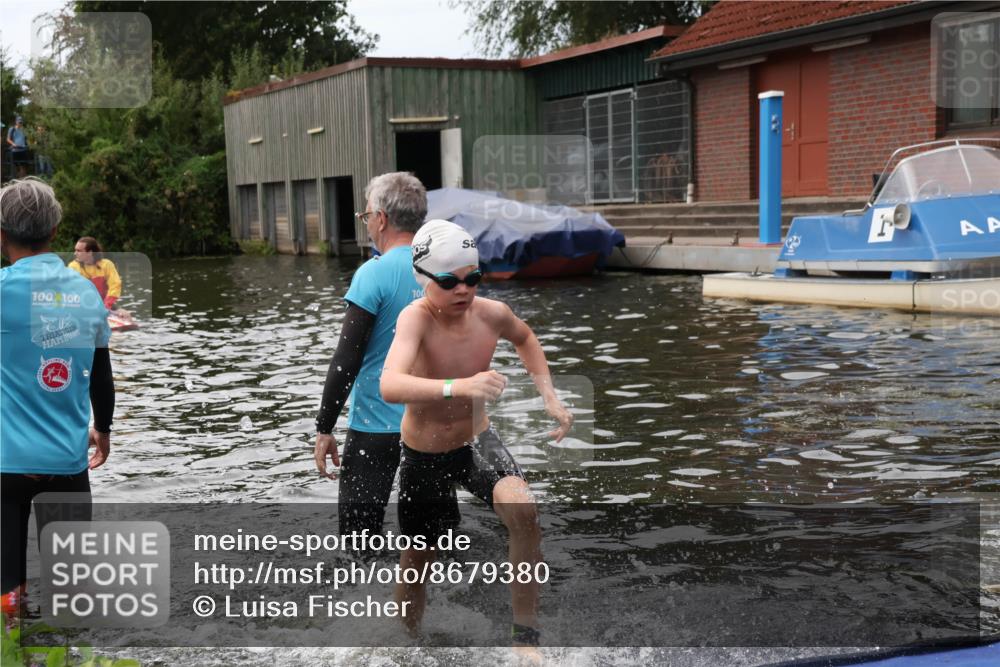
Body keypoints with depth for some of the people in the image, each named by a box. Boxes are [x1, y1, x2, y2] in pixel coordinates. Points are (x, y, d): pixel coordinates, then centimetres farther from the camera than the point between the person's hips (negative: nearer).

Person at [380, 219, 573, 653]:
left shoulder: (491, 313, -14)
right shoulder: (415, 319, -27)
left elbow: (524, 338, 13)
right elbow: (390, 387, -47)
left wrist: (549, 397, 3)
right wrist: (459, 386, -63)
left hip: (477, 442, 2)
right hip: (424, 456, -2)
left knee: (523, 512, -26)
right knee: (417, 560, 13)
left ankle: (526, 631, -11)